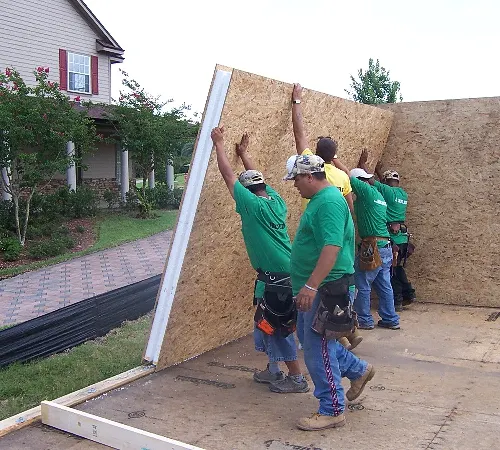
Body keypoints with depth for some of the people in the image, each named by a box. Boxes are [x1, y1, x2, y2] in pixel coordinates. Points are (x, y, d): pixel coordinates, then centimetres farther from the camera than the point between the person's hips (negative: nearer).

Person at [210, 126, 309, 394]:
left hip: (275, 277, -9)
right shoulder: (276, 201, 6)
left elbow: (228, 175, -6)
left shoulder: (252, 204, -14)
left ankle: (296, 378, 8)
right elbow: (257, 178, 23)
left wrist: (219, 144, 4)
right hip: (286, 271, 9)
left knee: (277, 326, 0)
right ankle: (273, 370, 28)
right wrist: (243, 153, 32)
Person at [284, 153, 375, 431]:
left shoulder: (329, 202, -18)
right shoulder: (321, 199, 15)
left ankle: (332, 411, 12)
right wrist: (308, 285, 28)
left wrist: (311, 286, -33)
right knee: (318, 342, 21)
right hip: (318, 288, 11)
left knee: (318, 351, -2)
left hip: (326, 288, -11)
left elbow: (332, 247, -29)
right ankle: (359, 370, 39)